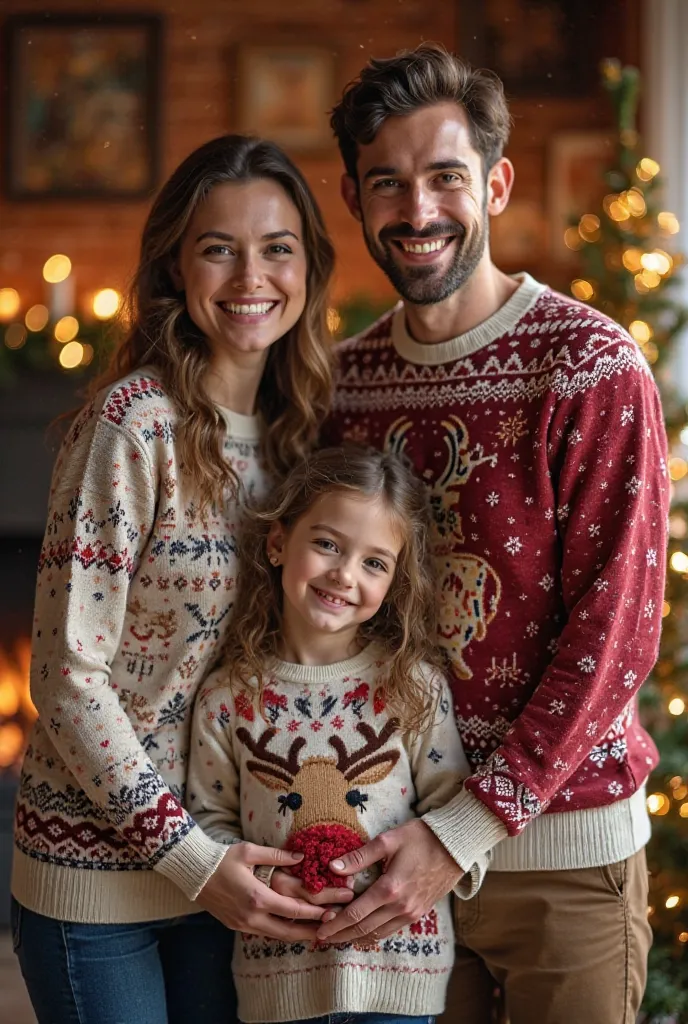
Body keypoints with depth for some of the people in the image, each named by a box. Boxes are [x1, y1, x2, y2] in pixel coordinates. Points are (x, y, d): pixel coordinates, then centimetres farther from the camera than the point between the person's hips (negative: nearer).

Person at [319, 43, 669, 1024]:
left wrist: (465, 830, -18)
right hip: (396, 843, 4)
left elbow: (616, 630, -15)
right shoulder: (344, 379, 4)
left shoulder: (592, 366, -12)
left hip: (562, 842, -4)